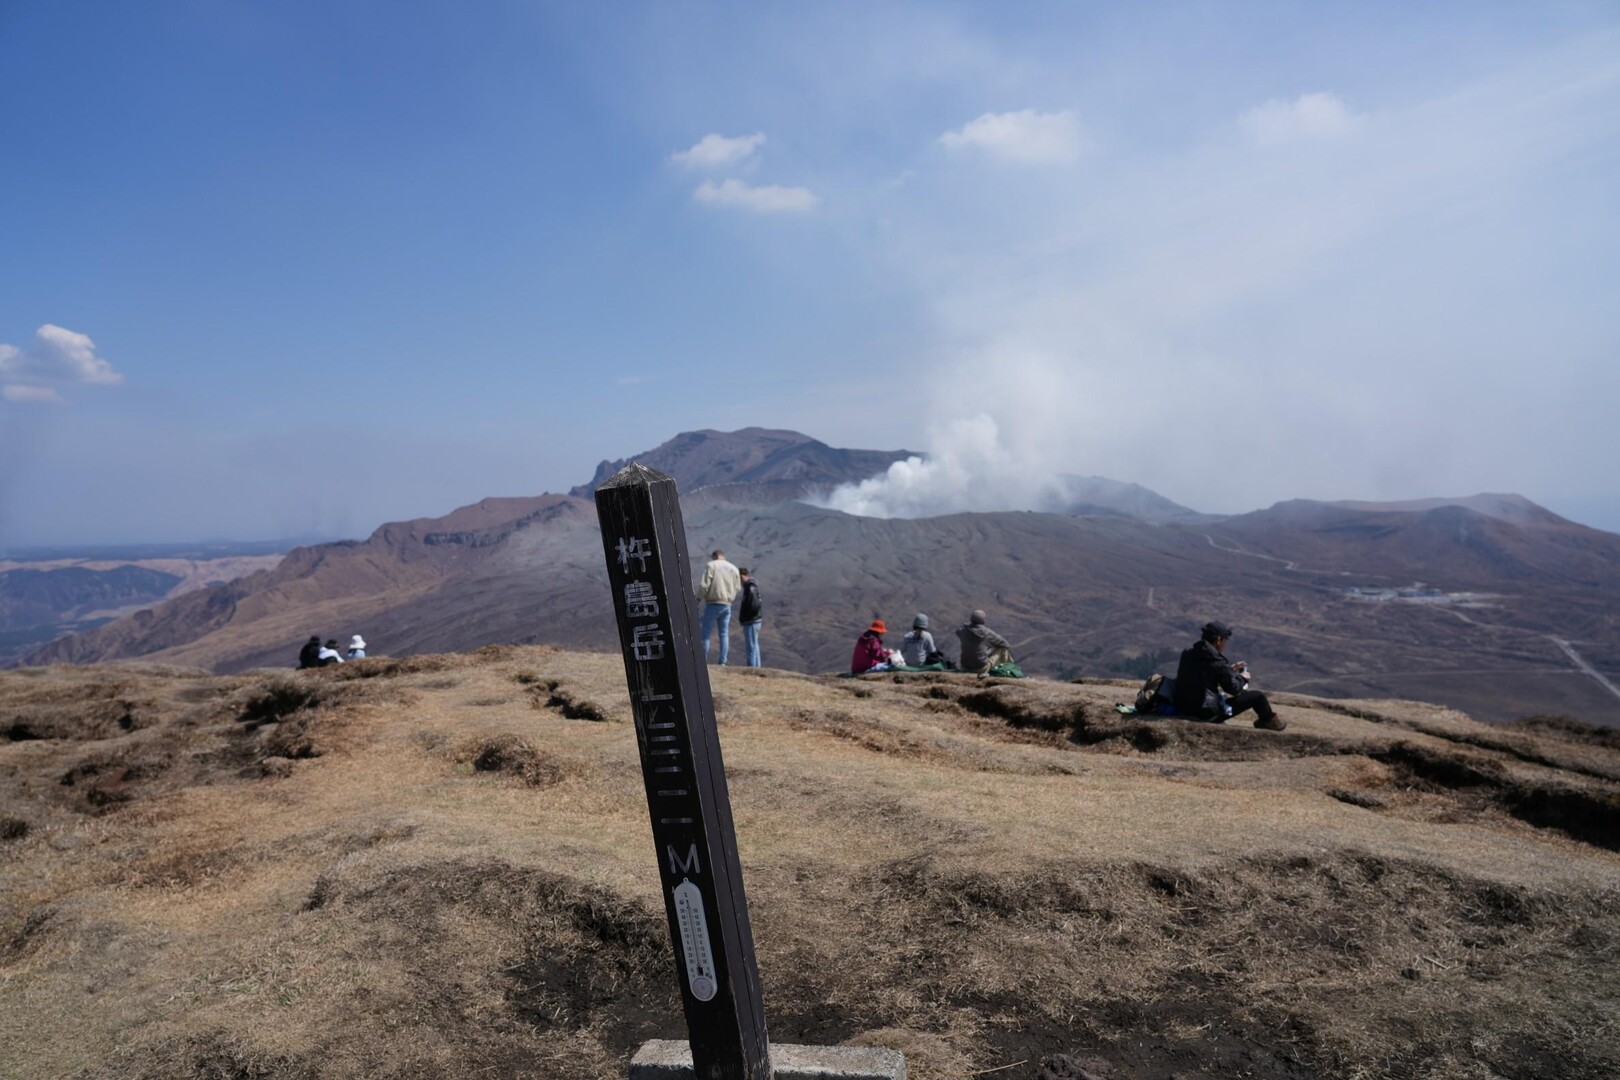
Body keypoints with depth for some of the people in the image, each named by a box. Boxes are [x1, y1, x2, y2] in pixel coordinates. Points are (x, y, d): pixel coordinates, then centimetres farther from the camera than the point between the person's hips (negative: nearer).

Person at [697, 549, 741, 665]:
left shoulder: (711, 565, -4)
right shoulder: (734, 568, 11)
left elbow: (704, 585, -12)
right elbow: (738, 588, 10)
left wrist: (698, 599, -3)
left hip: (713, 604, -4)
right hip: (727, 605, 4)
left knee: (706, 633, 0)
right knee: (724, 634, 8)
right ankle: (722, 662, 4)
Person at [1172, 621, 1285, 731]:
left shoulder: (1187, 655, 4)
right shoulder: (1217, 661, -18)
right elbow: (1234, 688, -8)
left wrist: (1230, 669, 22)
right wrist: (1240, 676, 12)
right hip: (1208, 715, -8)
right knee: (1257, 696, 5)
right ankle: (1269, 721, 34)